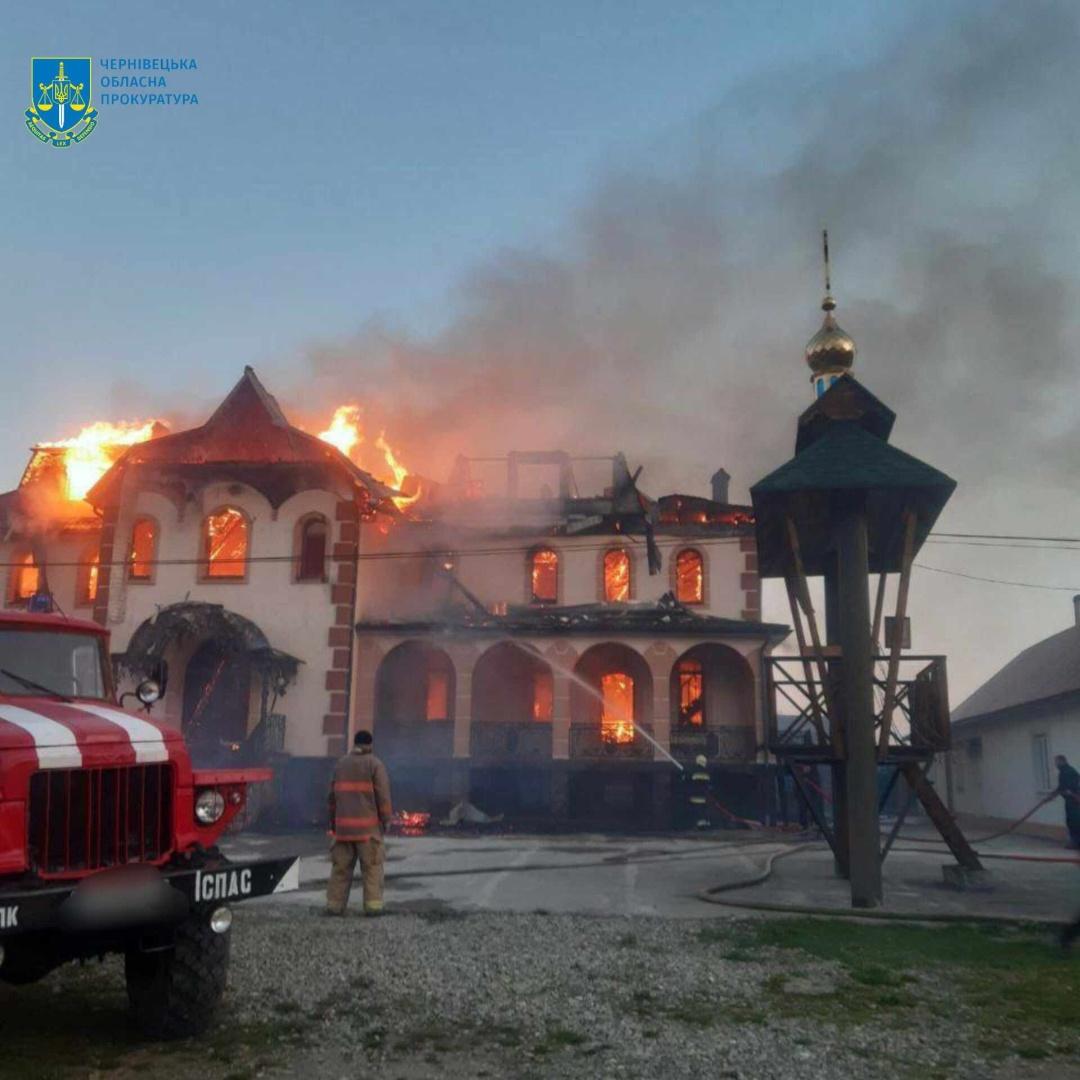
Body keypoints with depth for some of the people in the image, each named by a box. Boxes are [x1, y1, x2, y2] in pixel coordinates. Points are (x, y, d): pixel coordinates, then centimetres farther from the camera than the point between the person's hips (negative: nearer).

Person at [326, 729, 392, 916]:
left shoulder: (341, 764, 11)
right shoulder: (375, 764, -4)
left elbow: (333, 795, 10)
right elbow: (383, 795, -10)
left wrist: (333, 822, 15)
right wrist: (386, 820, -2)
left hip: (344, 824, 4)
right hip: (368, 825, -4)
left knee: (341, 866, 8)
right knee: (372, 866, 1)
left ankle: (334, 905, 6)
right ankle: (373, 905, -3)